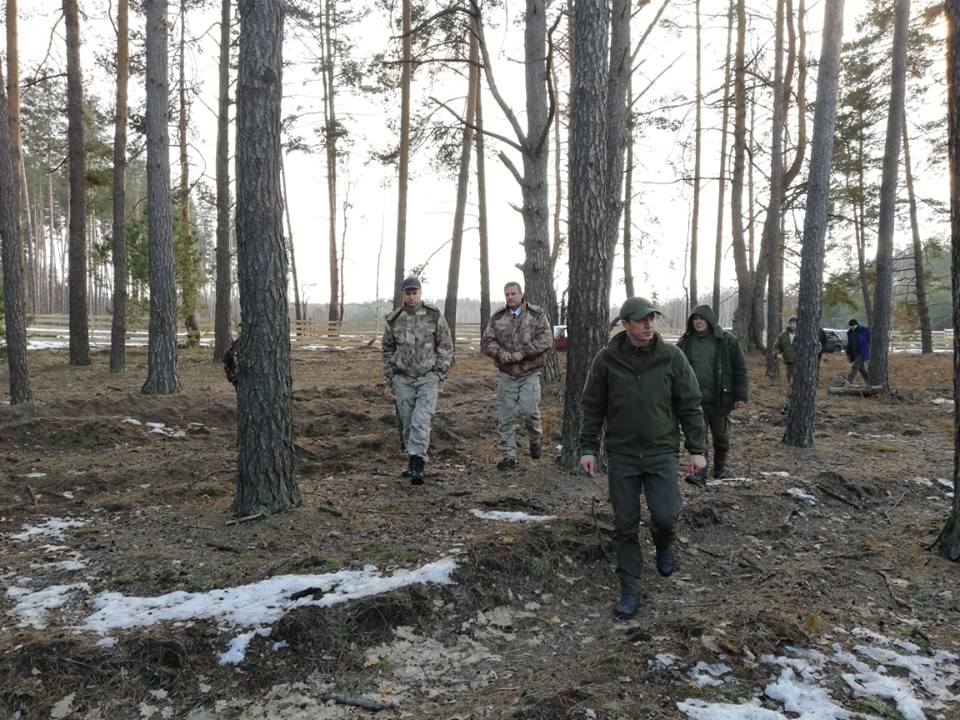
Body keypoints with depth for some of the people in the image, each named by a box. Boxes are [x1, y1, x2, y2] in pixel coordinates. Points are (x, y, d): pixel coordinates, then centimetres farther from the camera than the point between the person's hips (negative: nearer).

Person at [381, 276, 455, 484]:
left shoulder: (434, 316, -3)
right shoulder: (393, 320, 4)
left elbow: (446, 347, 1)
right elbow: (388, 352, 11)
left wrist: (439, 376, -6)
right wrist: (388, 383, 10)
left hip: (428, 378, -3)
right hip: (403, 379, 3)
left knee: (421, 421, -14)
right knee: (407, 423, 8)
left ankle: (417, 467, -14)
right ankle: (413, 459, 23)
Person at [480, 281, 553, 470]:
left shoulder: (537, 314, 1)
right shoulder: (497, 318, 8)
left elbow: (546, 339, -8)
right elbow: (486, 341, 5)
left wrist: (523, 353, -17)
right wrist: (500, 353, -15)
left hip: (530, 374, -2)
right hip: (507, 375, 2)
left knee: (530, 410, -11)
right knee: (507, 417, 3)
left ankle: (535, 439, 21)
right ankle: (508, 456, 12)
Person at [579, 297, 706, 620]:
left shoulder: (672, 356, -4)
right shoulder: (606, 359, -4)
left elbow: (690, 406, 0)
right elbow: (592, 407, 2)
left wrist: (697, 449, -2)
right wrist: (588, 448, -1)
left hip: (662, 452, 0)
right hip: (621, 455, 1)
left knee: (666, 515, -9)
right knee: (625, 526, 5)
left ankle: (663, 544, 28)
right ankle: (630, 590, 19)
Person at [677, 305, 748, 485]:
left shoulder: (727, 340, -4)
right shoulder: (685, 342, 2)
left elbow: (740, 369, -2)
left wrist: (740, 395, -6)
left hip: (720, 399, -1)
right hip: (695, 400, 1)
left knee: (720, 435, 13)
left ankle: (720, 465, 36)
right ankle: (700, 474, -4)